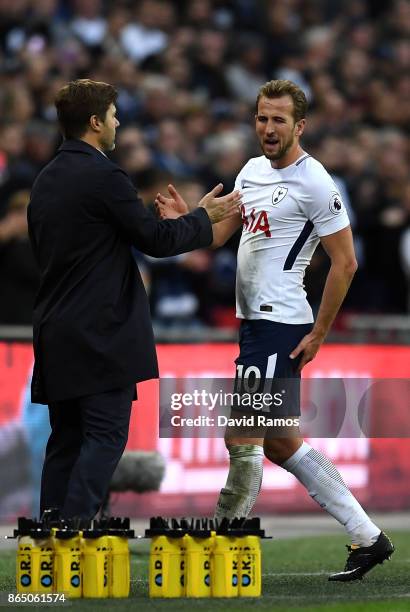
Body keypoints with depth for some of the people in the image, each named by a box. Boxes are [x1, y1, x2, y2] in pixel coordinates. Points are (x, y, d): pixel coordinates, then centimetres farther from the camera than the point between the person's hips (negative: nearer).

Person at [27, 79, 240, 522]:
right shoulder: (104, 177, -13)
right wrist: (206, 217, 4)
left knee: (66, 439, 11)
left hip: (56, 333, 8)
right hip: (101, 332, -8)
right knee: (105, 435, -7)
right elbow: (156, 240, -11)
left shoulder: (45, 181, 13)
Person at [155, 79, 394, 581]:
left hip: (279, 324, -10)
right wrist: (183, 220, -7)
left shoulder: (313, 183, -12)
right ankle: (366, 536, 17)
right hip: (254, 320, 10)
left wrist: (318, 334, -12)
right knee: (280, 443, 12)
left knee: (243, 436, -8)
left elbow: (345, 263, -12)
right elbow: (217, 234, 15)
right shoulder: (253, 171, 14)